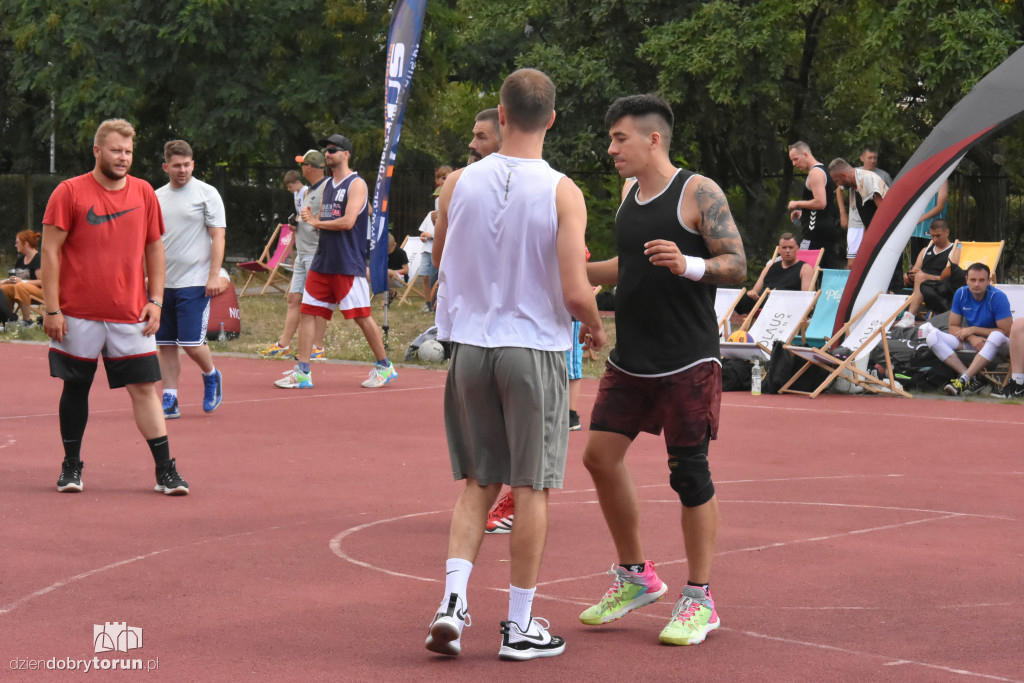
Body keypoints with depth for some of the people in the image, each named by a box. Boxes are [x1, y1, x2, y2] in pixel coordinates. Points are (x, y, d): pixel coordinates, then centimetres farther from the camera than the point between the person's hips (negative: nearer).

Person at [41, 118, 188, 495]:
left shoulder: (144, 193, 6)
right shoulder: (70, 192, -4)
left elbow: (154, 249, 14)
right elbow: (50, 251, -5)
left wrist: (155, 300, 6)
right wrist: (51, 308, -10)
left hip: (131, 316, 2)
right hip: (78, 315, -2)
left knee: (145, 388, -1)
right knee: (76, 387, 7)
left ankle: (165, 470, 2)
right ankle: (71, 466, 21)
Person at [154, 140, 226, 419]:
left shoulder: (207, 194, -2)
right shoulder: (157, 197, 12)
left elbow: (218, 237, -6)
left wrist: (214, 276, -14)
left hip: (194, 283, -5)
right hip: (162, 282, 5)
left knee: (191, 343, -9)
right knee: (166, 344, 3)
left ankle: (211, 376, 19)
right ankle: (169, 401, 8)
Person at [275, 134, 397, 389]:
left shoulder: (356, 184, -9)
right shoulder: (327, 185, 16)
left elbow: (347, 222, -20)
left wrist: (317, 222, -9)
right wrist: (311, 217, -1)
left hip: (348, 264, -8)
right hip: (322, 262, 8)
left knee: (362, 316, -2)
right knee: (306, 313, 2)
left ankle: (385, 367, 12)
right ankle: (302, 373, 3)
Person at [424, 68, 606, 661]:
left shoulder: (459, 183, -1)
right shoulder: (562, 193, -12)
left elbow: (441, 259, 15)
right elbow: (575, 292, -16)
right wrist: (595, 327, 5)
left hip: (470, 345, 3)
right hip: (534, 350, -3)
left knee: (478, 482, 15)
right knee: (532, 487, 6)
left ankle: (453, 600, 1)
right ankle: (520, 624, 12)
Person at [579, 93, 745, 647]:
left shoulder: (699, 192, -10)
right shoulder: (630, 196, 12)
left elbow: (736, 265, -14)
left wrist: (688, 264, -30)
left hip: (687, 363, -7)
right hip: (629, 360, 7)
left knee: (689, 473, -1)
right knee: (600, 455, 2)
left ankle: (699, 600, 9)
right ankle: (634, 578, 19)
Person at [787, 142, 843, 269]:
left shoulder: (815, 173, -12)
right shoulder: (823, 170, 20)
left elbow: (820, 203, -23)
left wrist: (797, 204, -10)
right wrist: (802, 212, 20)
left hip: (816, 230, -10)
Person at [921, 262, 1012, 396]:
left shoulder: (997, 297, -18)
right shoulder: (961, 294, -5)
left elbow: (1006, 332, -21)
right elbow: (953, 327, -1)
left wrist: (973, 330, -16)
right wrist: (972, 338, -21)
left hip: (996, 345, -4)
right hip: (970, 341, 5)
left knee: (997, 337, -41)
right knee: (932, 336, -18)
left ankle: (963, 380, -42)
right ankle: (972, 379, -32)